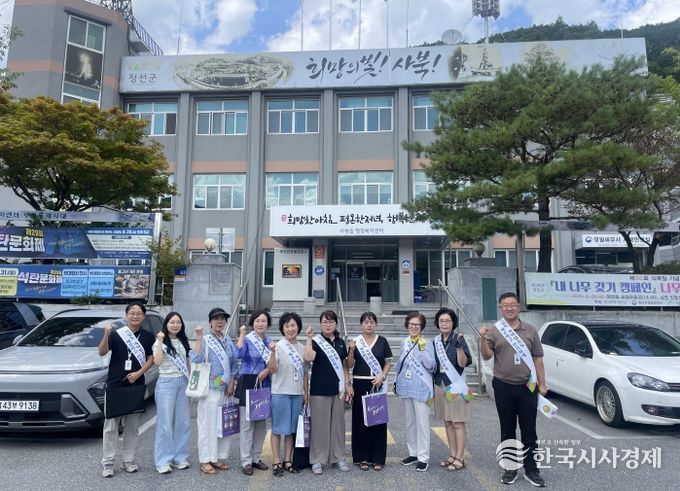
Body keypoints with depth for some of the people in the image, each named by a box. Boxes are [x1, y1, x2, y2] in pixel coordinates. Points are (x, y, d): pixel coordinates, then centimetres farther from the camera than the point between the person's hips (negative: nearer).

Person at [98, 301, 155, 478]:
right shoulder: (116, 334, -4)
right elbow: (102, 353, -17)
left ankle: (128, 461, 22)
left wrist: (139, 373, -10)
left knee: (132, 425, 11)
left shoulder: (148, 336, 4)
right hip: (115, 385, -2)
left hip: (136, 386, 3)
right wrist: (106, 335, -34)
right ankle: (108, 463, 13)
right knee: (111, 425, 2)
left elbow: (151, 358, 5)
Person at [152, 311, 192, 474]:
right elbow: (157, 361, -18)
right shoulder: (160, 342, -2)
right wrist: (160, 342, -19)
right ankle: (163, 461, 7)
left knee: (182, 422, 7)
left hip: (183, 383, 5)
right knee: (165, 423, -2)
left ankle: (179, 457, 18)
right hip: (166, 383, -5)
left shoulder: (183, 342, 12)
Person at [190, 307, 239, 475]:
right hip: (210, 389, -5)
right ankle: (205, 460, 10)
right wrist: (199, 337, -23)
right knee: (208, 424, -1)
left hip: (226, 389, 6)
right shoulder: (205, 340, -5)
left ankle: (217, 458, 20)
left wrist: (231, 384, 3)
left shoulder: (228, 341, 11)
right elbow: (196, 360, -21)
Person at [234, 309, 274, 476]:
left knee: (261, 422, 11)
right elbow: (239, 355, -26)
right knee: (247, 423, -1)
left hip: (264, 384, 5)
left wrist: (267, 370, -10)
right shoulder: (247, 339, -6)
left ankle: (256, 457, 24)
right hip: (248, 383, -5)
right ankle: (246, 461, 9)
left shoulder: (270, 341, 9)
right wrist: (241, 335, -23)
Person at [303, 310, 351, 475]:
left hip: (338, 388, 4)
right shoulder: (316, 341, -4)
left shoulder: (341, 343, 9)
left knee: (338, 423, 11)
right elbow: (308, 358, -23)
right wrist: (309, 339, -25)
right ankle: (317, 459, 14)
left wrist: (347, 383, 9)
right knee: (319, 424, 2)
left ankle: (338, 457, 23)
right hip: (319, 389, -4)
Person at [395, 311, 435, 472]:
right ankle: (413, 453, 29)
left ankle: (423, 457, 8)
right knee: (409, 421, 15)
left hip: (421, 388, -6)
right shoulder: (404, 343, 8)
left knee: (422, 422, -2)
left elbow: (430, 365, -16)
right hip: (406, 387, 6)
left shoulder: (426, 343, -10)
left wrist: (423, 349, -27)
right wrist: (398, 382, 19)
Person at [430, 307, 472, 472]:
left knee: (458, 423, 0)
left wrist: (459, 348, -31)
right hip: (440, 385, 6)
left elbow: (463, 363, -16)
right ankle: (452, 455, 23)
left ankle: (459, 459, 8)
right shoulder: (435, 341, 7)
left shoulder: (459, 339, -9)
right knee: (447, 422, 12)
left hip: (455, 385, -6)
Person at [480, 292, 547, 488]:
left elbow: (538, 358, 6)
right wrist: (483, 339, -25)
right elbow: (487, 356, -8)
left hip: (527, 387, 1)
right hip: (503, 387, 0)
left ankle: (531, 470, 18)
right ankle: (510, 468, 21)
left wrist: (542, 384, 2)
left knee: (529, 431, 7)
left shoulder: (530, 330, 3)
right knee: (507, 430, 10)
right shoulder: (494, 331, -1)